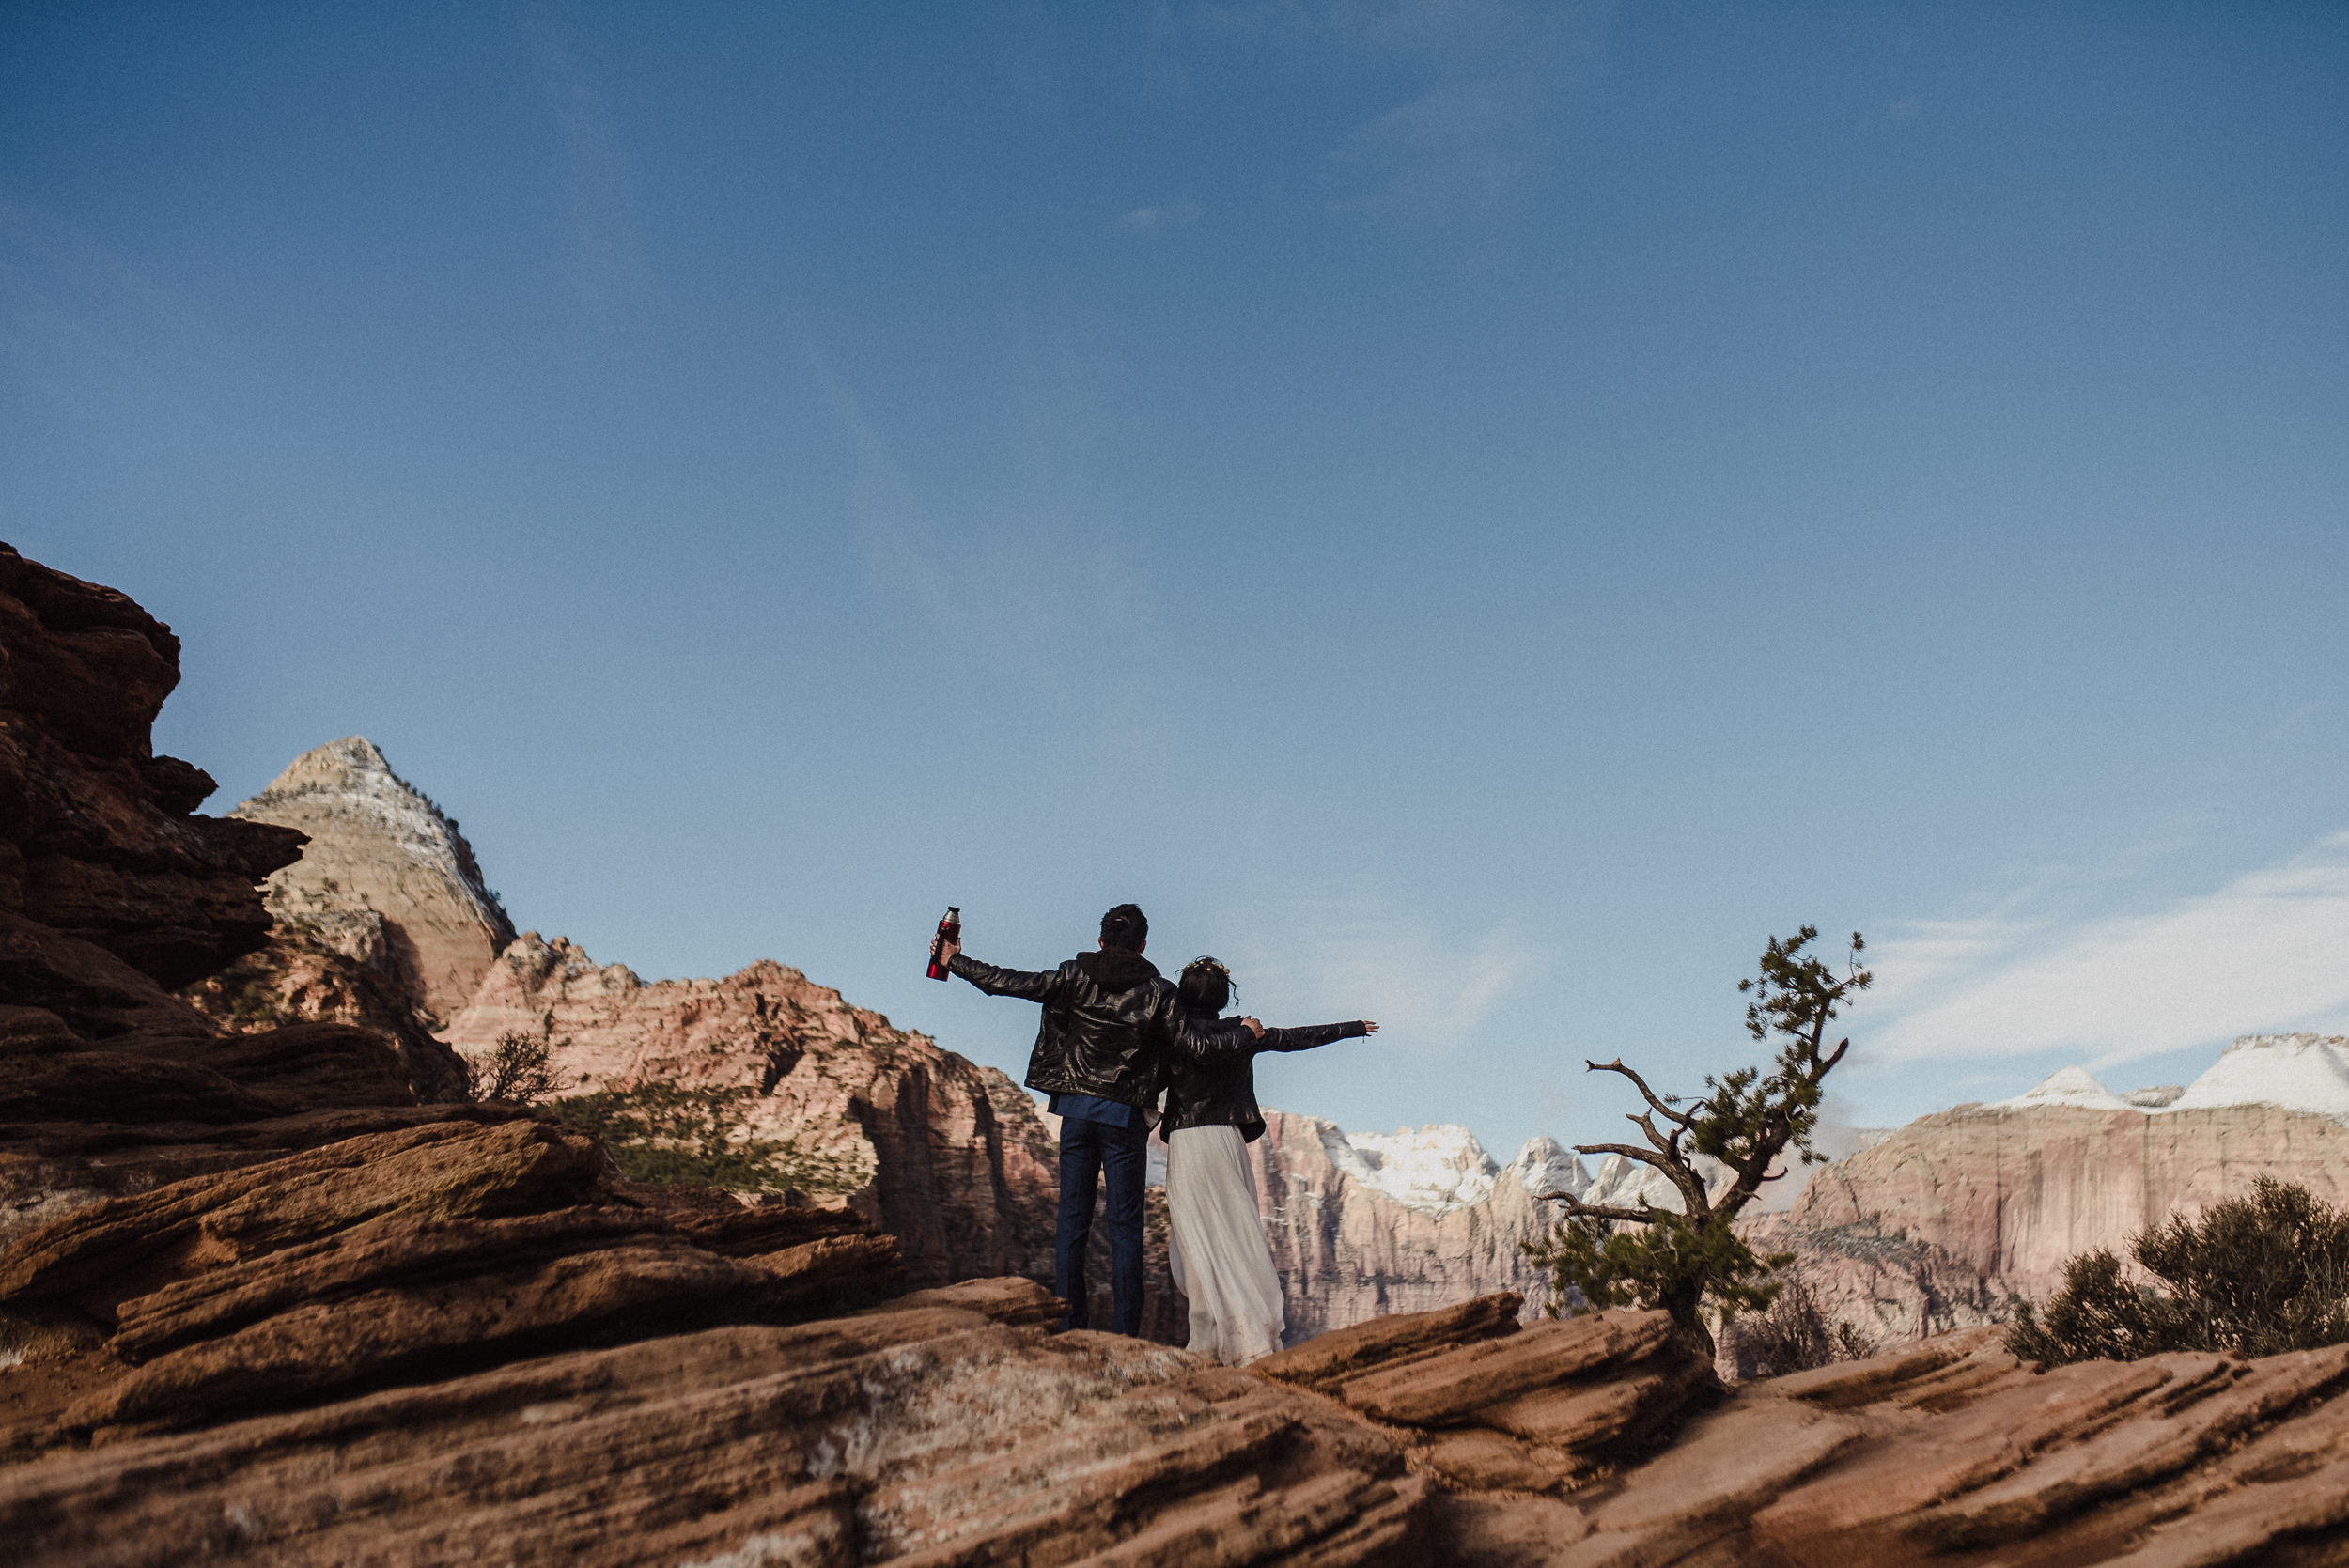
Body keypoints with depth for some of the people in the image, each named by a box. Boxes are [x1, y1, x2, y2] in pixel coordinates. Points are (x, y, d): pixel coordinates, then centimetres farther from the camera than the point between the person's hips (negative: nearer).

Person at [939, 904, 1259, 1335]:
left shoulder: (1073, 979, 0)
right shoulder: (1155, 992, -5)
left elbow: (1006, 982, -1)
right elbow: (1201, 1045, -8)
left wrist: (954, 961, 13)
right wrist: (1244, 1031, 11)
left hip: (1076, 1109, 2)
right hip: (1124, 1115, -2)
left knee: (1072, 1220, 8)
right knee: (1125, 1226, 4)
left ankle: (1069, 1327, 8)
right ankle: (1125, 1332, 3)